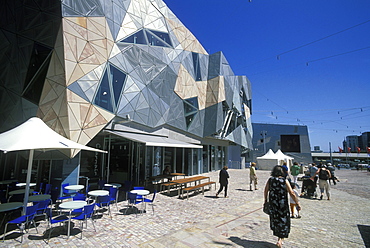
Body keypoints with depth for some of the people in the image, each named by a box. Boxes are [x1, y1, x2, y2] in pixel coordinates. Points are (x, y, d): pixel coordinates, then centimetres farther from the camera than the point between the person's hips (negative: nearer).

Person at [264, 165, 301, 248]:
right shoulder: (285, 181, -12)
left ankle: (279, 237, 36)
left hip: (273, 205, 3)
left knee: (275, 219, 20)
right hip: (283, 205, -3)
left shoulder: (270, 180, -4)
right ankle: (280, 239, 6)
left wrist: (266, 201, 17)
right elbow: (292, 194, -12)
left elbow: (265, 191, 3)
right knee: (283, 221, 12)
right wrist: (298, 204, -2)